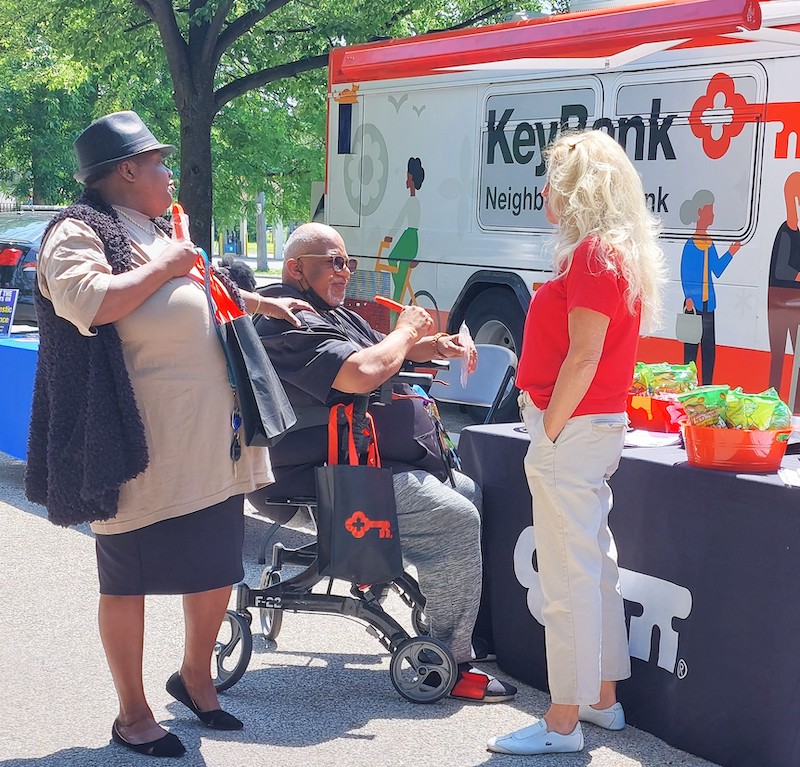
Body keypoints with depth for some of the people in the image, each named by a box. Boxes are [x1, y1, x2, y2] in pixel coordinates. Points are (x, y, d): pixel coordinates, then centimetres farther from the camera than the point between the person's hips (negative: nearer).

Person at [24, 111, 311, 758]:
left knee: (219, 566, 15)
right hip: (142, 449, -9)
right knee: (128, 581, 4)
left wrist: (261, 303, 37)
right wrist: (163, 266, -18)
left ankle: (196, 676, 37)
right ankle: (133, 712, 18)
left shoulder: (157, 231, 19)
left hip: (208, 444, 9)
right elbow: (88, 302, -29)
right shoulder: (79, 233, -9)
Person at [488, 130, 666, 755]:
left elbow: (583, 357, -21)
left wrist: (549, 431, -16)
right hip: (599, 427, 11)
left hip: (572, 429, -11)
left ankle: (563, 725, 1)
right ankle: (603, 699, 29)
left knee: (568, 579, -5)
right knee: (596, 567, 17)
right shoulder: (620, 253, 15)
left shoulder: (593, 254, -16)